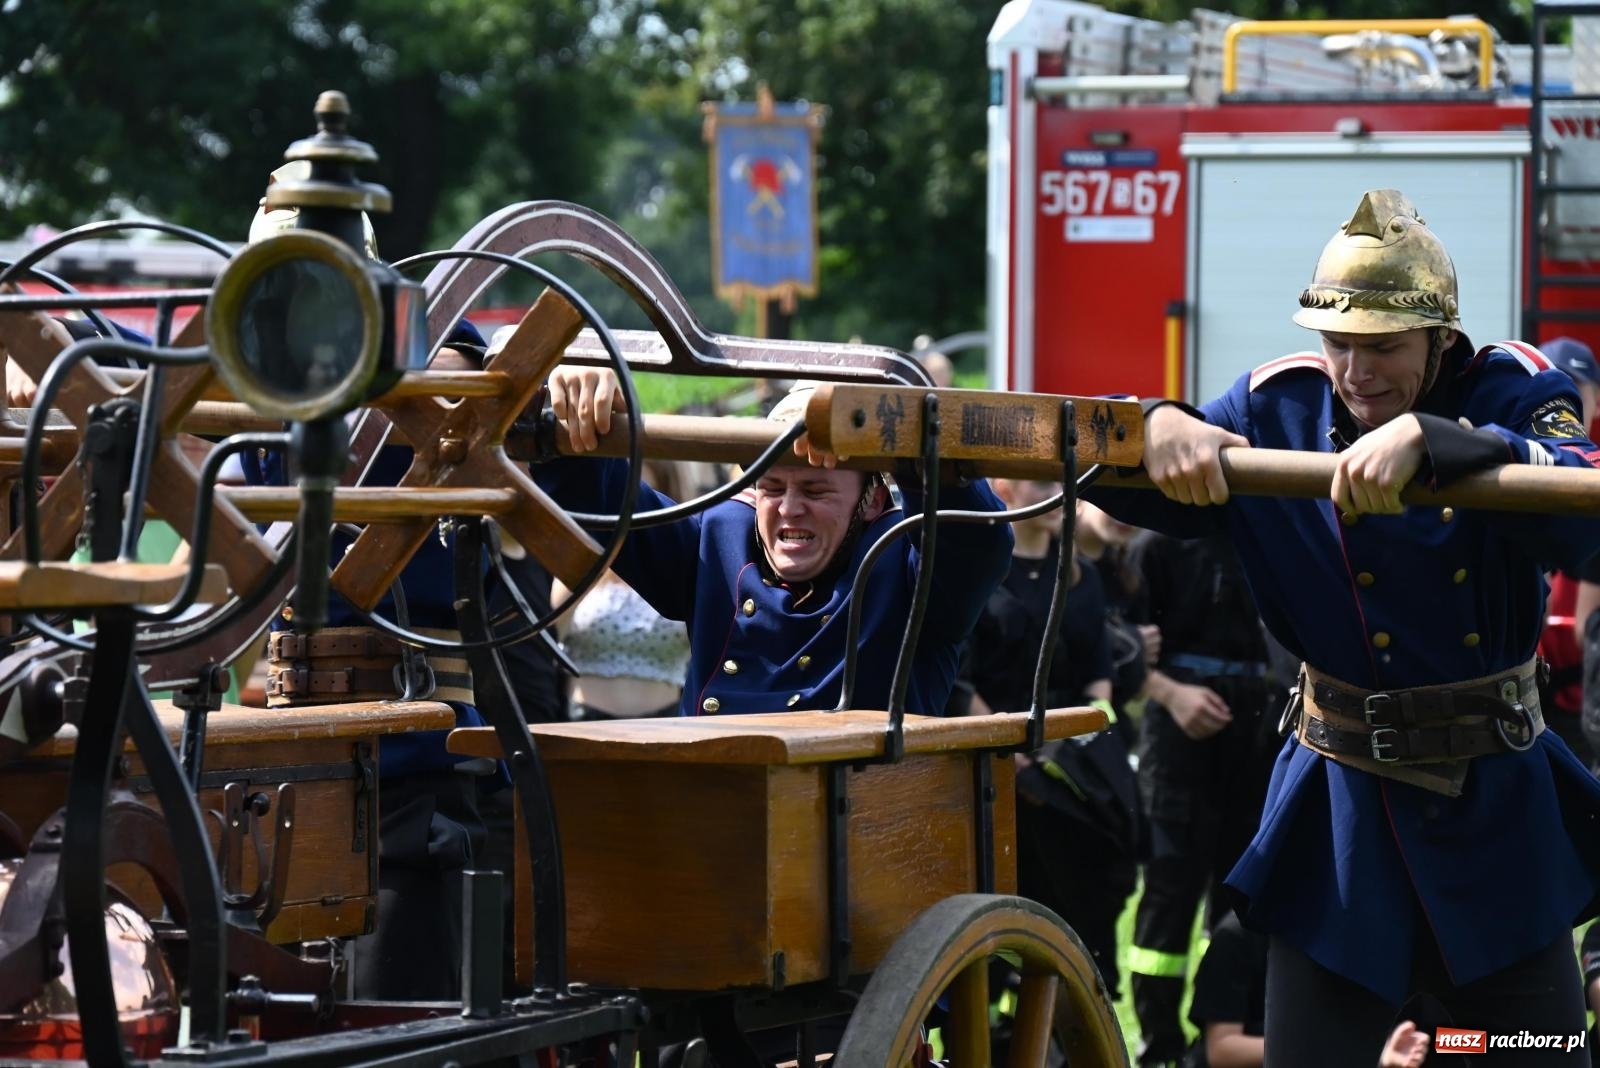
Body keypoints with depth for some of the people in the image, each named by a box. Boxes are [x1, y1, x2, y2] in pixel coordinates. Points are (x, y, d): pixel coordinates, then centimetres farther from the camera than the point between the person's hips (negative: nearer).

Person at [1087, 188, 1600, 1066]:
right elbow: (1121, 484, -1)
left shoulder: (1509, 393, -6)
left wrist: (1424, 437, -39)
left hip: (1500, 805, 0)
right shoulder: (1280, 407, -1)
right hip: (1343, 811, 0)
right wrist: (1157, 426, -24)